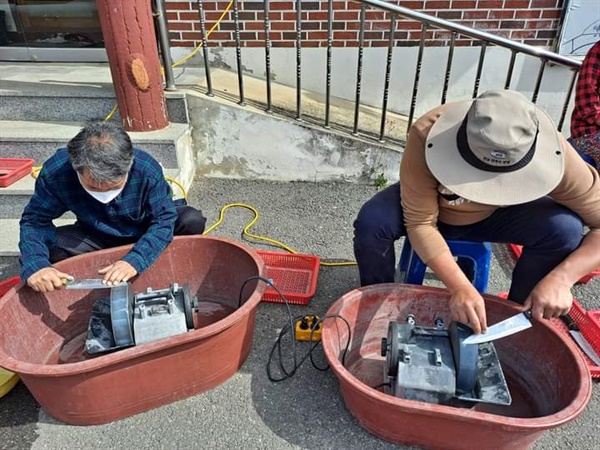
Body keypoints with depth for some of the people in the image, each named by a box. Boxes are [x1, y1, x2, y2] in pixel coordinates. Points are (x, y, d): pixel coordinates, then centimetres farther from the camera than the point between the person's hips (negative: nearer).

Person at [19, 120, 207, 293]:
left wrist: (135, 260, -43)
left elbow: (163, 219, -28)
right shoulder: (55, 172, -29)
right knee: (47, 249, -26)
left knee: (192, 221, -27)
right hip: (97, 238, 1)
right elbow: (34, 220, -20)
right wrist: (35, 264, -40)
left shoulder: (147, 169, -32)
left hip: (146, 234, -1)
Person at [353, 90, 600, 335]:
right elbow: (419, 223, -32)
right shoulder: (426, 135, -37)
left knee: (565, 229, -25)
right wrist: (460, 287, -42)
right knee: (371, 222, -30)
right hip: (428, 206, -1)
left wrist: (560, 278, -38)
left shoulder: (551, 154, -32)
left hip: (495, 216, 2)